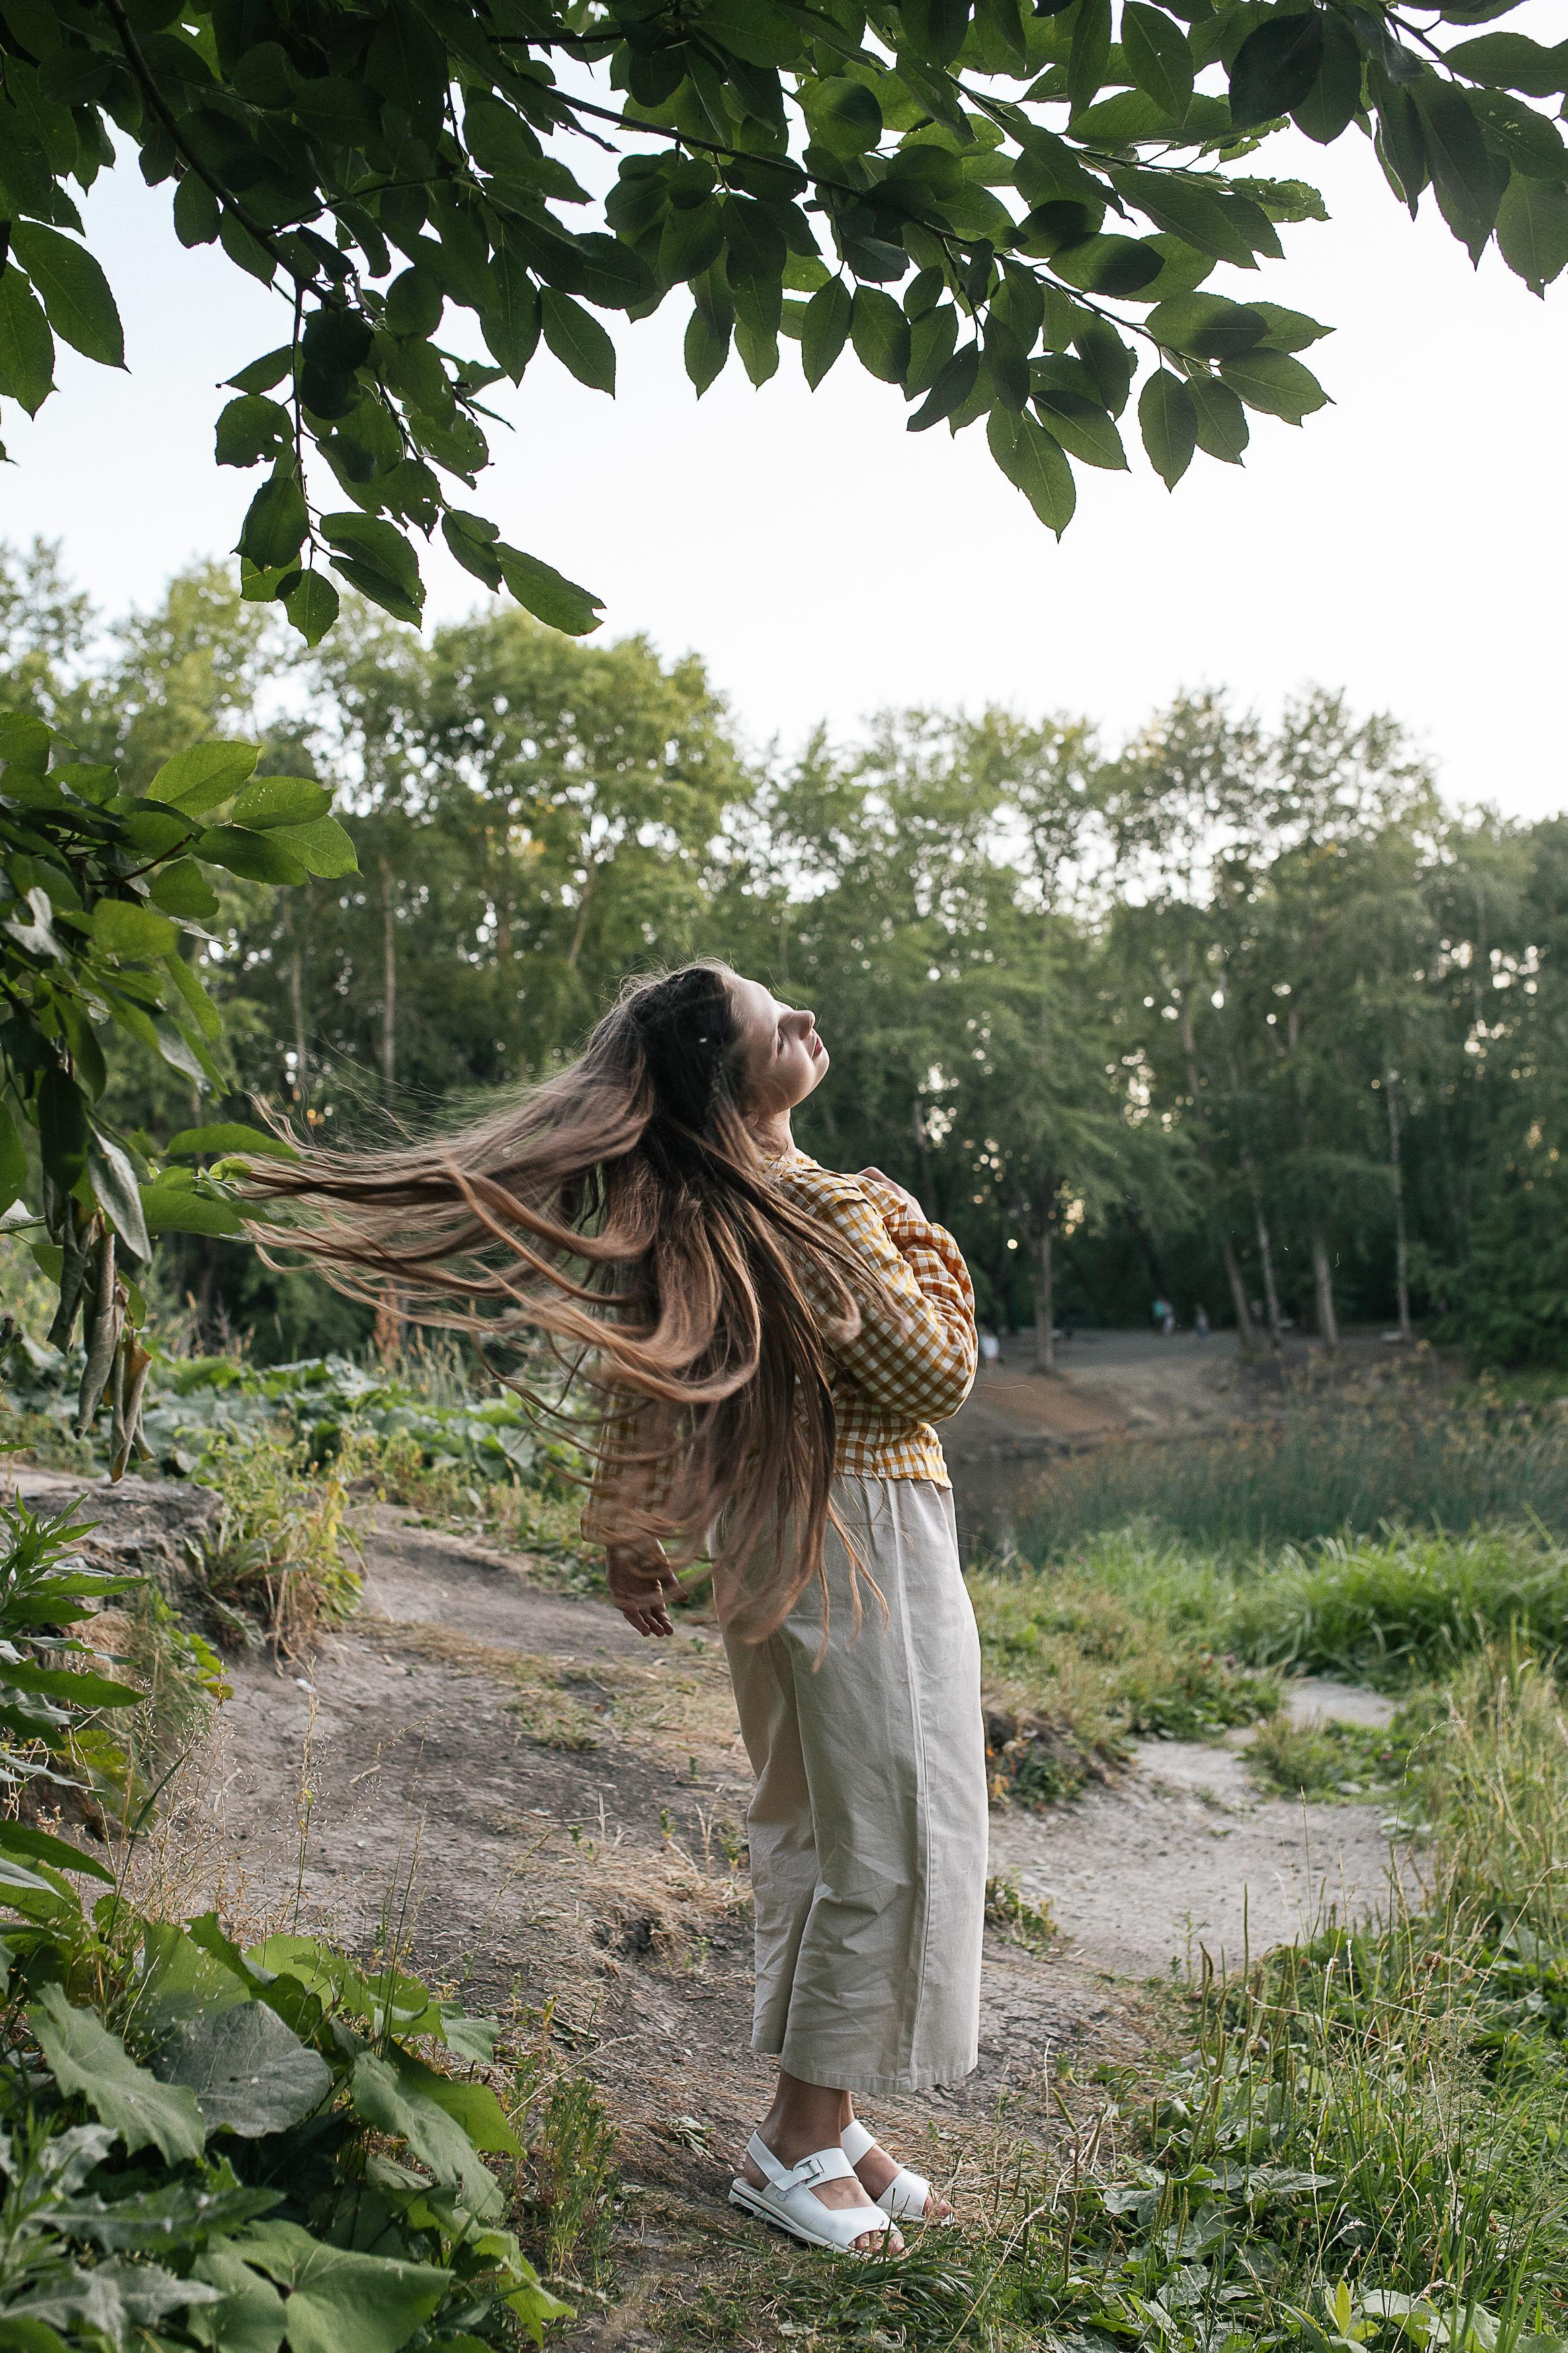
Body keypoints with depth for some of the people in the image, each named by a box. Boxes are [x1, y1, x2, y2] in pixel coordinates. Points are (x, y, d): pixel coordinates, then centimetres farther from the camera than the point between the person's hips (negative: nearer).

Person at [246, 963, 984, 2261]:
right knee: (892, 1838, 1)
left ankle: (823, 2112, 30)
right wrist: (919, 1248, -2)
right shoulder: (823, 1212, -23)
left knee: (807, 1825, 17)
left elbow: (630, 1378, 8)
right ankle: (798, 2144, 12)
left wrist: (629, 1534, 16)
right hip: (865, 1534, -9)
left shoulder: (678, 1211, 2)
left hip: (770, 1534, 9)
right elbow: (937, 1380, -17)